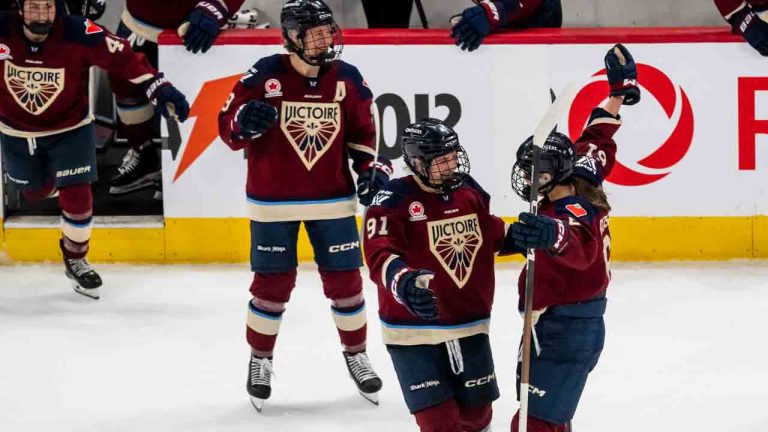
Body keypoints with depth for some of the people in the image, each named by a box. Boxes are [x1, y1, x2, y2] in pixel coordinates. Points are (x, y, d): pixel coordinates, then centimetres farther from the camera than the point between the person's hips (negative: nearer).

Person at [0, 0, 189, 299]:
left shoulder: (79, 34, -30)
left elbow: (123, 59, -25)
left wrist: (160, 89, -33)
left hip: (70, 127, -2)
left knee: (77, 196, -6)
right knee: (36, 191, 20)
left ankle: (75, 259, 21)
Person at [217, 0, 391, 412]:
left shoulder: (347, 79, -2)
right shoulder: (264, 76, -12)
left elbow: (361, 130, 11)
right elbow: (229, 129, -7)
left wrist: (371, 166, -4)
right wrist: (244, 122, -29)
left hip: (332, 200, 3)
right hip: (273, 202, -2)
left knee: (345, 280, 5)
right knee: (272, 284, 3)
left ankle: (356, 354, 25)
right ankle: (260, 360, 22)